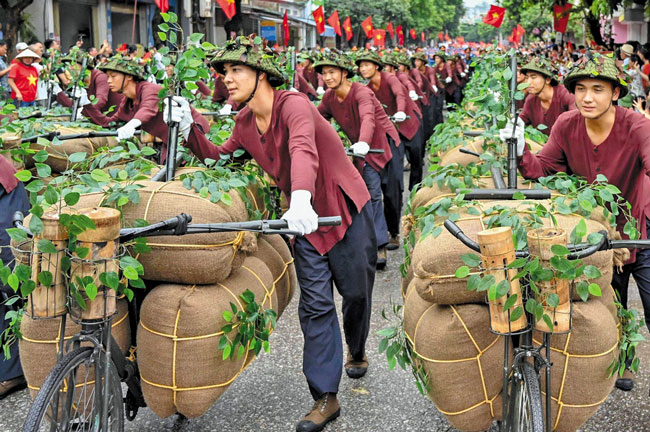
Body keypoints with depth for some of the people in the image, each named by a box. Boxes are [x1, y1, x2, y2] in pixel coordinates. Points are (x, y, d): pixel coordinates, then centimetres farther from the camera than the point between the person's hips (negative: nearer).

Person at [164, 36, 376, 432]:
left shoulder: (293, 105, -24)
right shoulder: (245, 123, 0)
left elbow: (303, 150, -43)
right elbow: (218, 158, 12)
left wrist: (301, 200, -61)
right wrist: (189, 127, -2)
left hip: (347, 210, -5)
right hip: (305, 218, 5)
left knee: (356, 292, 11)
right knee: (315, 305, 0)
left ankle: (357, 351, 43)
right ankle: (326, 398, 4)